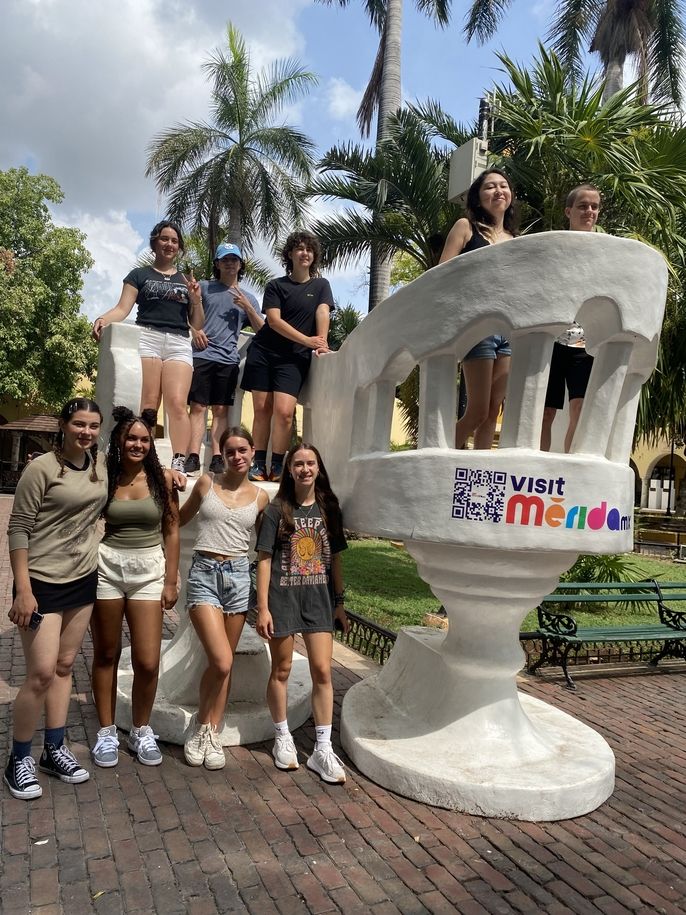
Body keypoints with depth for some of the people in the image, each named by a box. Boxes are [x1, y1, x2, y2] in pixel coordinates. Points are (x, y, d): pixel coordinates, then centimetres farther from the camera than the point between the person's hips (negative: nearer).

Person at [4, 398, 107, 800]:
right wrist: (23, 588, -18)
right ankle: (19, 760, 13)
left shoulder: (100, 463, 4)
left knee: (65, 667, 13)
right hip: (42, 582, -6)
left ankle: (55, 749, 26)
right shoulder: (42, 467, -13)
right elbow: (18, 529, -13)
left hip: (84, 579, 6)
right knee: (42, 673, -6)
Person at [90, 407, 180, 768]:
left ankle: (141, 730, 22)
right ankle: (106, 731, 28)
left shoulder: (163, 479, -1)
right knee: (106, 654, 11)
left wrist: (170, 581, 1)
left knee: (147, 662, -1)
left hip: (149, 570, 0)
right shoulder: (103, 477, -1)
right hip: (106, 566, 1)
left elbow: (171, 531, 2)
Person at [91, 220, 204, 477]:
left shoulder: (186, 281, 24)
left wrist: (197, 300, 3)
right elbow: (123, 309, 4)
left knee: (178, 404, -16)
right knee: (147, 405, -14)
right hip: (147, 338, -1)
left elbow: (197, 324, 20)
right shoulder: (139, 275, 17)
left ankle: (179, 463, -25)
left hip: (179, 344, 2)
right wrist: (103, 319, -16)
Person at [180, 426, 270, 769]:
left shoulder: (260, 497, 5)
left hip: (239, 576, 2)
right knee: (221, 661, -12)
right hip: (204, 573, -2)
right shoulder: (207, 483, 3)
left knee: (224, 664, 9)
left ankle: (211, 734, 24)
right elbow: (180, 519, 17)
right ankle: (201, 729, 10)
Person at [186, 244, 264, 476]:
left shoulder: (248, 298, 19)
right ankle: (193, 456, -8)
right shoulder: (205, 287, 13)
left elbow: (261, 329, 14)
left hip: (228, 359, 2)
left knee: (221, 409, 0)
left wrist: (248, 307, 0)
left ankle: (217, 457, 0)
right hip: (203, 354, -2)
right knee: (198, 406, -6)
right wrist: (194, 330, -7)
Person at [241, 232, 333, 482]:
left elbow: (323, 313, -5)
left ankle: (277, 468, -7)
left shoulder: (320, 285, 10)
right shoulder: (276, 286, 4)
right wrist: (307, 340, -19)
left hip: (295, 358, -1)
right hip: (263, 352, 1)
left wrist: (321, 342, -23)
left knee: (284, 411, -14)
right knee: (262, 409, -1)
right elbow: (274, 321, -8)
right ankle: (259, 465, 7)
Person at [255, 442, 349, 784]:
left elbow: (335, 559, 10)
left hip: (319, 597, 2)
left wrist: (339, 602, 8)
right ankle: (283, 739, 28)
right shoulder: (277, 510, -3)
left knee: (322, 670, -1)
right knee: (281, 670, 9)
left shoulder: (329, 509, 6)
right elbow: (264, 559, -4)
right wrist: (263, 607, -9)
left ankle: (323, 749, 10)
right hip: (283, 596, -2)